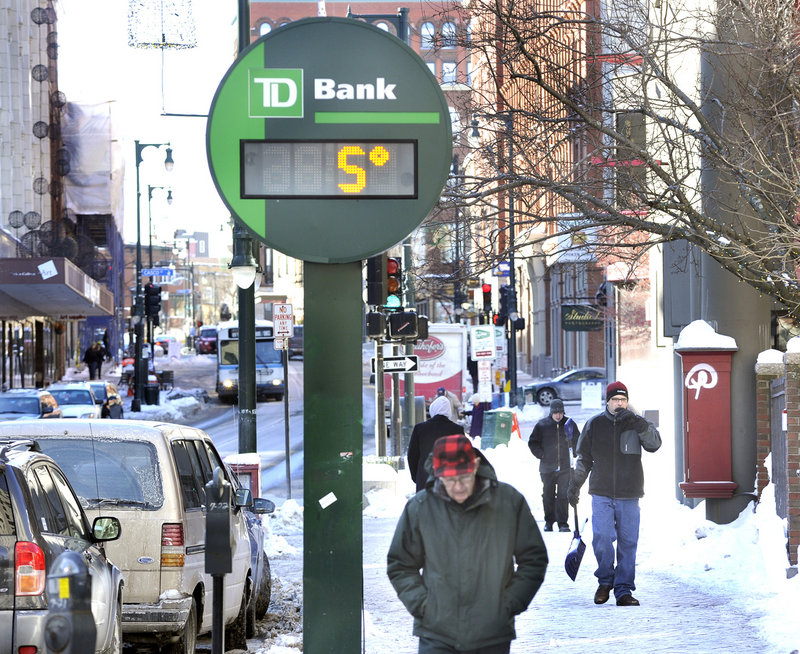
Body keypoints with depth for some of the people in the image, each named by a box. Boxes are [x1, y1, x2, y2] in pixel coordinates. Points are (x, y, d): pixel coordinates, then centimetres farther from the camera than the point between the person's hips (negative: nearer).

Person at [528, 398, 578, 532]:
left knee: (563, 495, -6)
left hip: (565, 466, 0)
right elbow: (533, 442, 7)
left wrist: (573, 453, 2)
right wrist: (541, 455, -4)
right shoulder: (542, 425, 1)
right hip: (547, 467, 0)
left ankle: (563, 523, -2)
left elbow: (577, 441, 16)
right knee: (548, 495, 7)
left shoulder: (569, 424, 4)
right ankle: (549, 521, 20)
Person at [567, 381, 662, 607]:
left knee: (628, 542, 0)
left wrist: (636, 422, -22)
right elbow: (584, 459, 14)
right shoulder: (595, 425, 7)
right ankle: (605, 580, 11)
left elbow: (654, 444, -12)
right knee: (602, 538, -12)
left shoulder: (638, 424, 6)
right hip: (601, 494, 0)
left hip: (629, 495, 0)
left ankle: (624, 590, 8)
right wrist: (574, 486, 13)